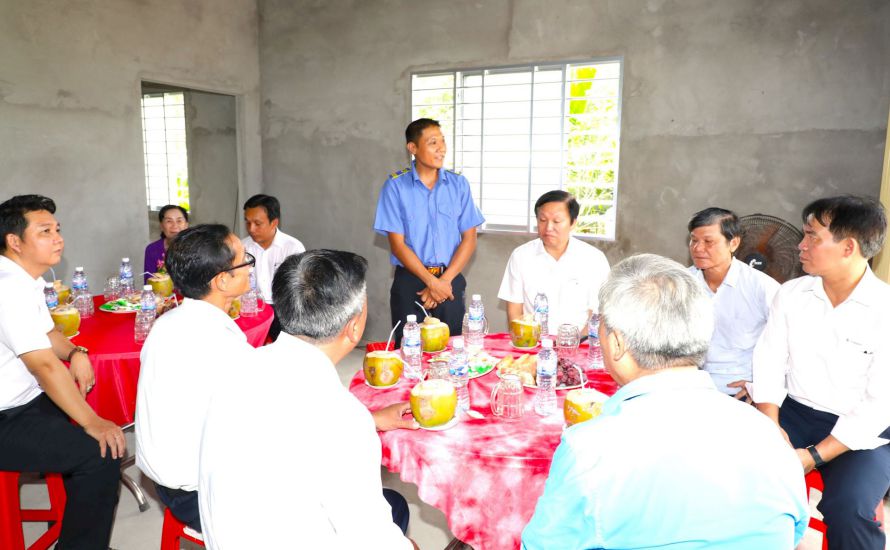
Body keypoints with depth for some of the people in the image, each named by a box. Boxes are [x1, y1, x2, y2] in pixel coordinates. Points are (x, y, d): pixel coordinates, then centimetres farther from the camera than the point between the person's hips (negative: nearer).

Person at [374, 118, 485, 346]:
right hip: (410, 280, -2)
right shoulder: (396, 185, -4)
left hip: (450, 280, 2)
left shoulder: (458, 184, 3)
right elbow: (398, 244, -7)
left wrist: (444, 281, -9)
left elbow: (469, 239, 1)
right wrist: (432, 281, -13)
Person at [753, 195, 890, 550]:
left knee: (847, 508, -29)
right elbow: (769, 362, 1)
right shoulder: (791, 294, 1)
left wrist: (814, 456, -21)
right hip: (794, 413, 4)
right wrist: (771, 425, -14)